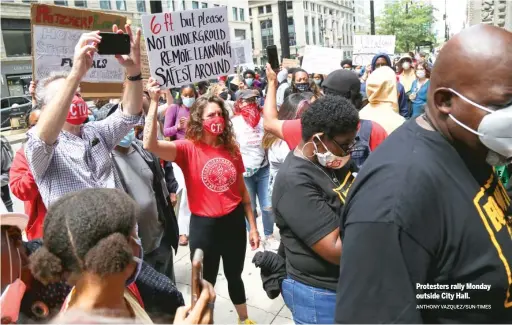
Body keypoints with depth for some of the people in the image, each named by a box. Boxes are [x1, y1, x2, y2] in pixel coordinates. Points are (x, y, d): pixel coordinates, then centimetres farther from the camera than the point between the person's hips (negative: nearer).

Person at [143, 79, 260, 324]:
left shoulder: (231, 149, 0)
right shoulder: (188, 149, -12)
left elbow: (242, 191, 8)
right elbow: (150, 145, -31)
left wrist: (252, 225, 10)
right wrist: (154, 101, -33)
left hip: (234, 221, 4)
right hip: (204, 225, -4)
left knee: (234, 276, 24)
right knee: (205, 284, 13)